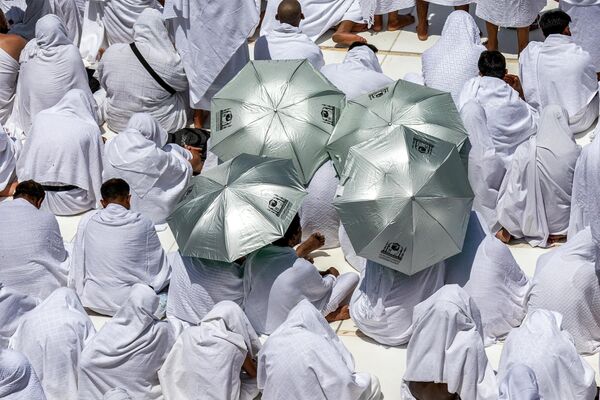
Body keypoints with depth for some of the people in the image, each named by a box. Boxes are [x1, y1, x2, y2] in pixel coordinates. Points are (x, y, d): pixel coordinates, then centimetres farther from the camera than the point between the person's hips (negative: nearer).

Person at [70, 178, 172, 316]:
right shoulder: (143, 224, -12)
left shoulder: (87, 221, -6)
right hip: (127, 302, -4)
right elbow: (160, 267, -3)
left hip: (93, 300, 4)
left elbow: (78, 264, 3)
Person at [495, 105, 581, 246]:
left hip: (536, 222, 0)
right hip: (565, 222, 0)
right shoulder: (576, 152, -15)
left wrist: (506, 231, 3)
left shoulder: (524, 151, -15)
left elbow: (513, 190, -9)